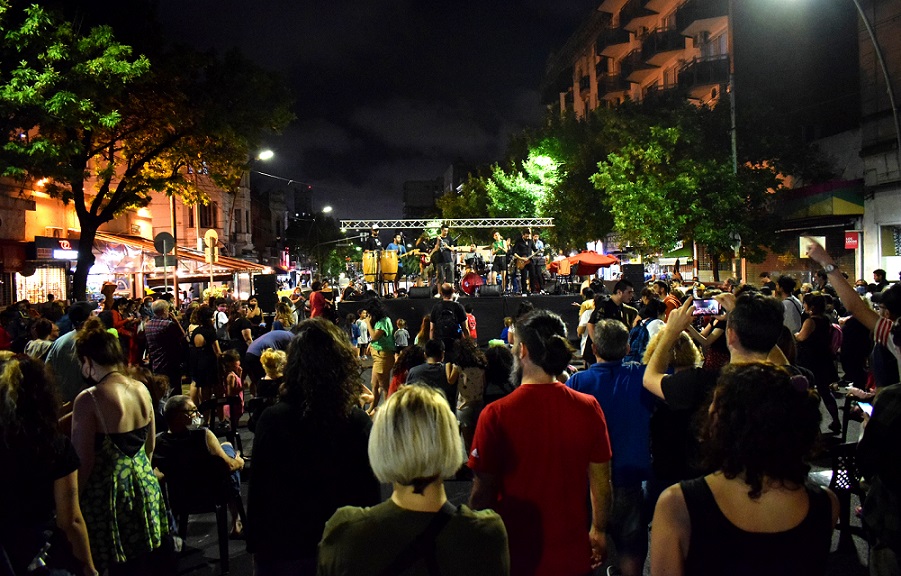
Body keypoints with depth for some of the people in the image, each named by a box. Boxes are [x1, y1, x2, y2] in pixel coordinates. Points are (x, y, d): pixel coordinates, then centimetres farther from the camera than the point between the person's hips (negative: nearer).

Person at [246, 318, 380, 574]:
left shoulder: (272, 420, -17)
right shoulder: (359, 422, -15)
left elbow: (258, 491, -10)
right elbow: (369, 493, -7)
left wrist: (254, 545, 3)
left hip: (281, 548, -1)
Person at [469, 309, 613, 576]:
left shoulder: (496, 414, -20)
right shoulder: (589, 408, -11)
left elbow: (483, 491, -14)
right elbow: (601, 481, -2)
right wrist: (599, 530, 14)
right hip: (573, 554, 3)